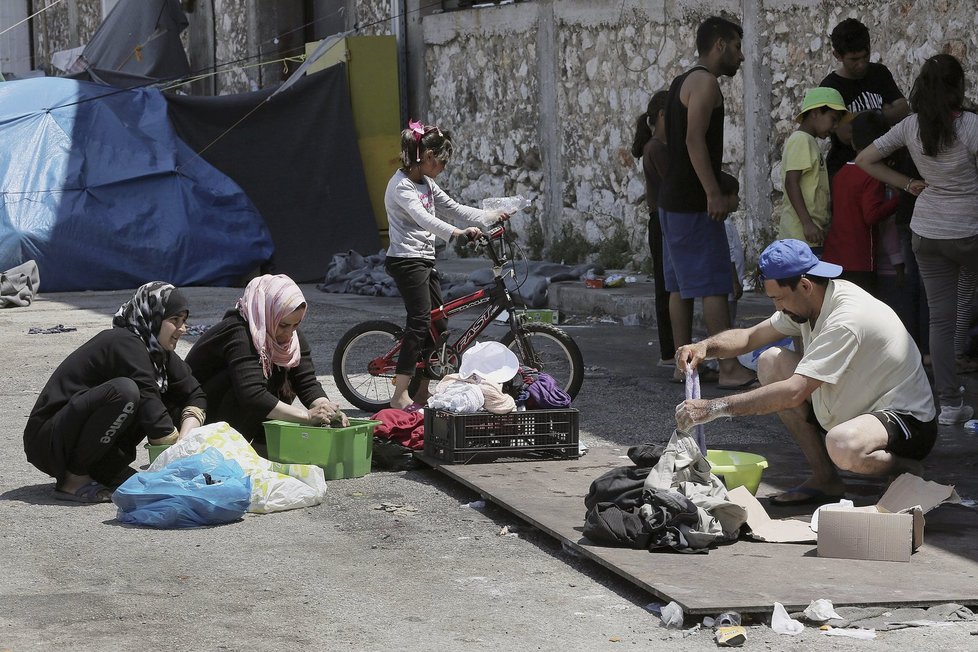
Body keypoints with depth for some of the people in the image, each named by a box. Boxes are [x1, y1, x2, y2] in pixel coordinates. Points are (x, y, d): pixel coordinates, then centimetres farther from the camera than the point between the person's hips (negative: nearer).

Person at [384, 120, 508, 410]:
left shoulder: (426, 183, 15)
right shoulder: (401, 185, -15)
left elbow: (453, 208, 22)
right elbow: (423, 218, -30)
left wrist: (490, 216, 16)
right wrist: (457, 233, -42)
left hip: (425, 261, 10)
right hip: (406, 260, -10)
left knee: (437, 326, 9)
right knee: (420, 323, -17)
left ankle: (422, 393, 15)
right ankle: (399, 396, -18)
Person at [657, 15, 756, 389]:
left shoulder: (682, 83, 18)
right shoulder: (705, 82, -12)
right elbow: (694, 140, -23)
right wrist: (714, 193, -26)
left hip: (672, 199, 10)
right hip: (694, 203, -10)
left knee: (681, 285, 11)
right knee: (713, 285, -11)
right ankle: (730, 369, -14)